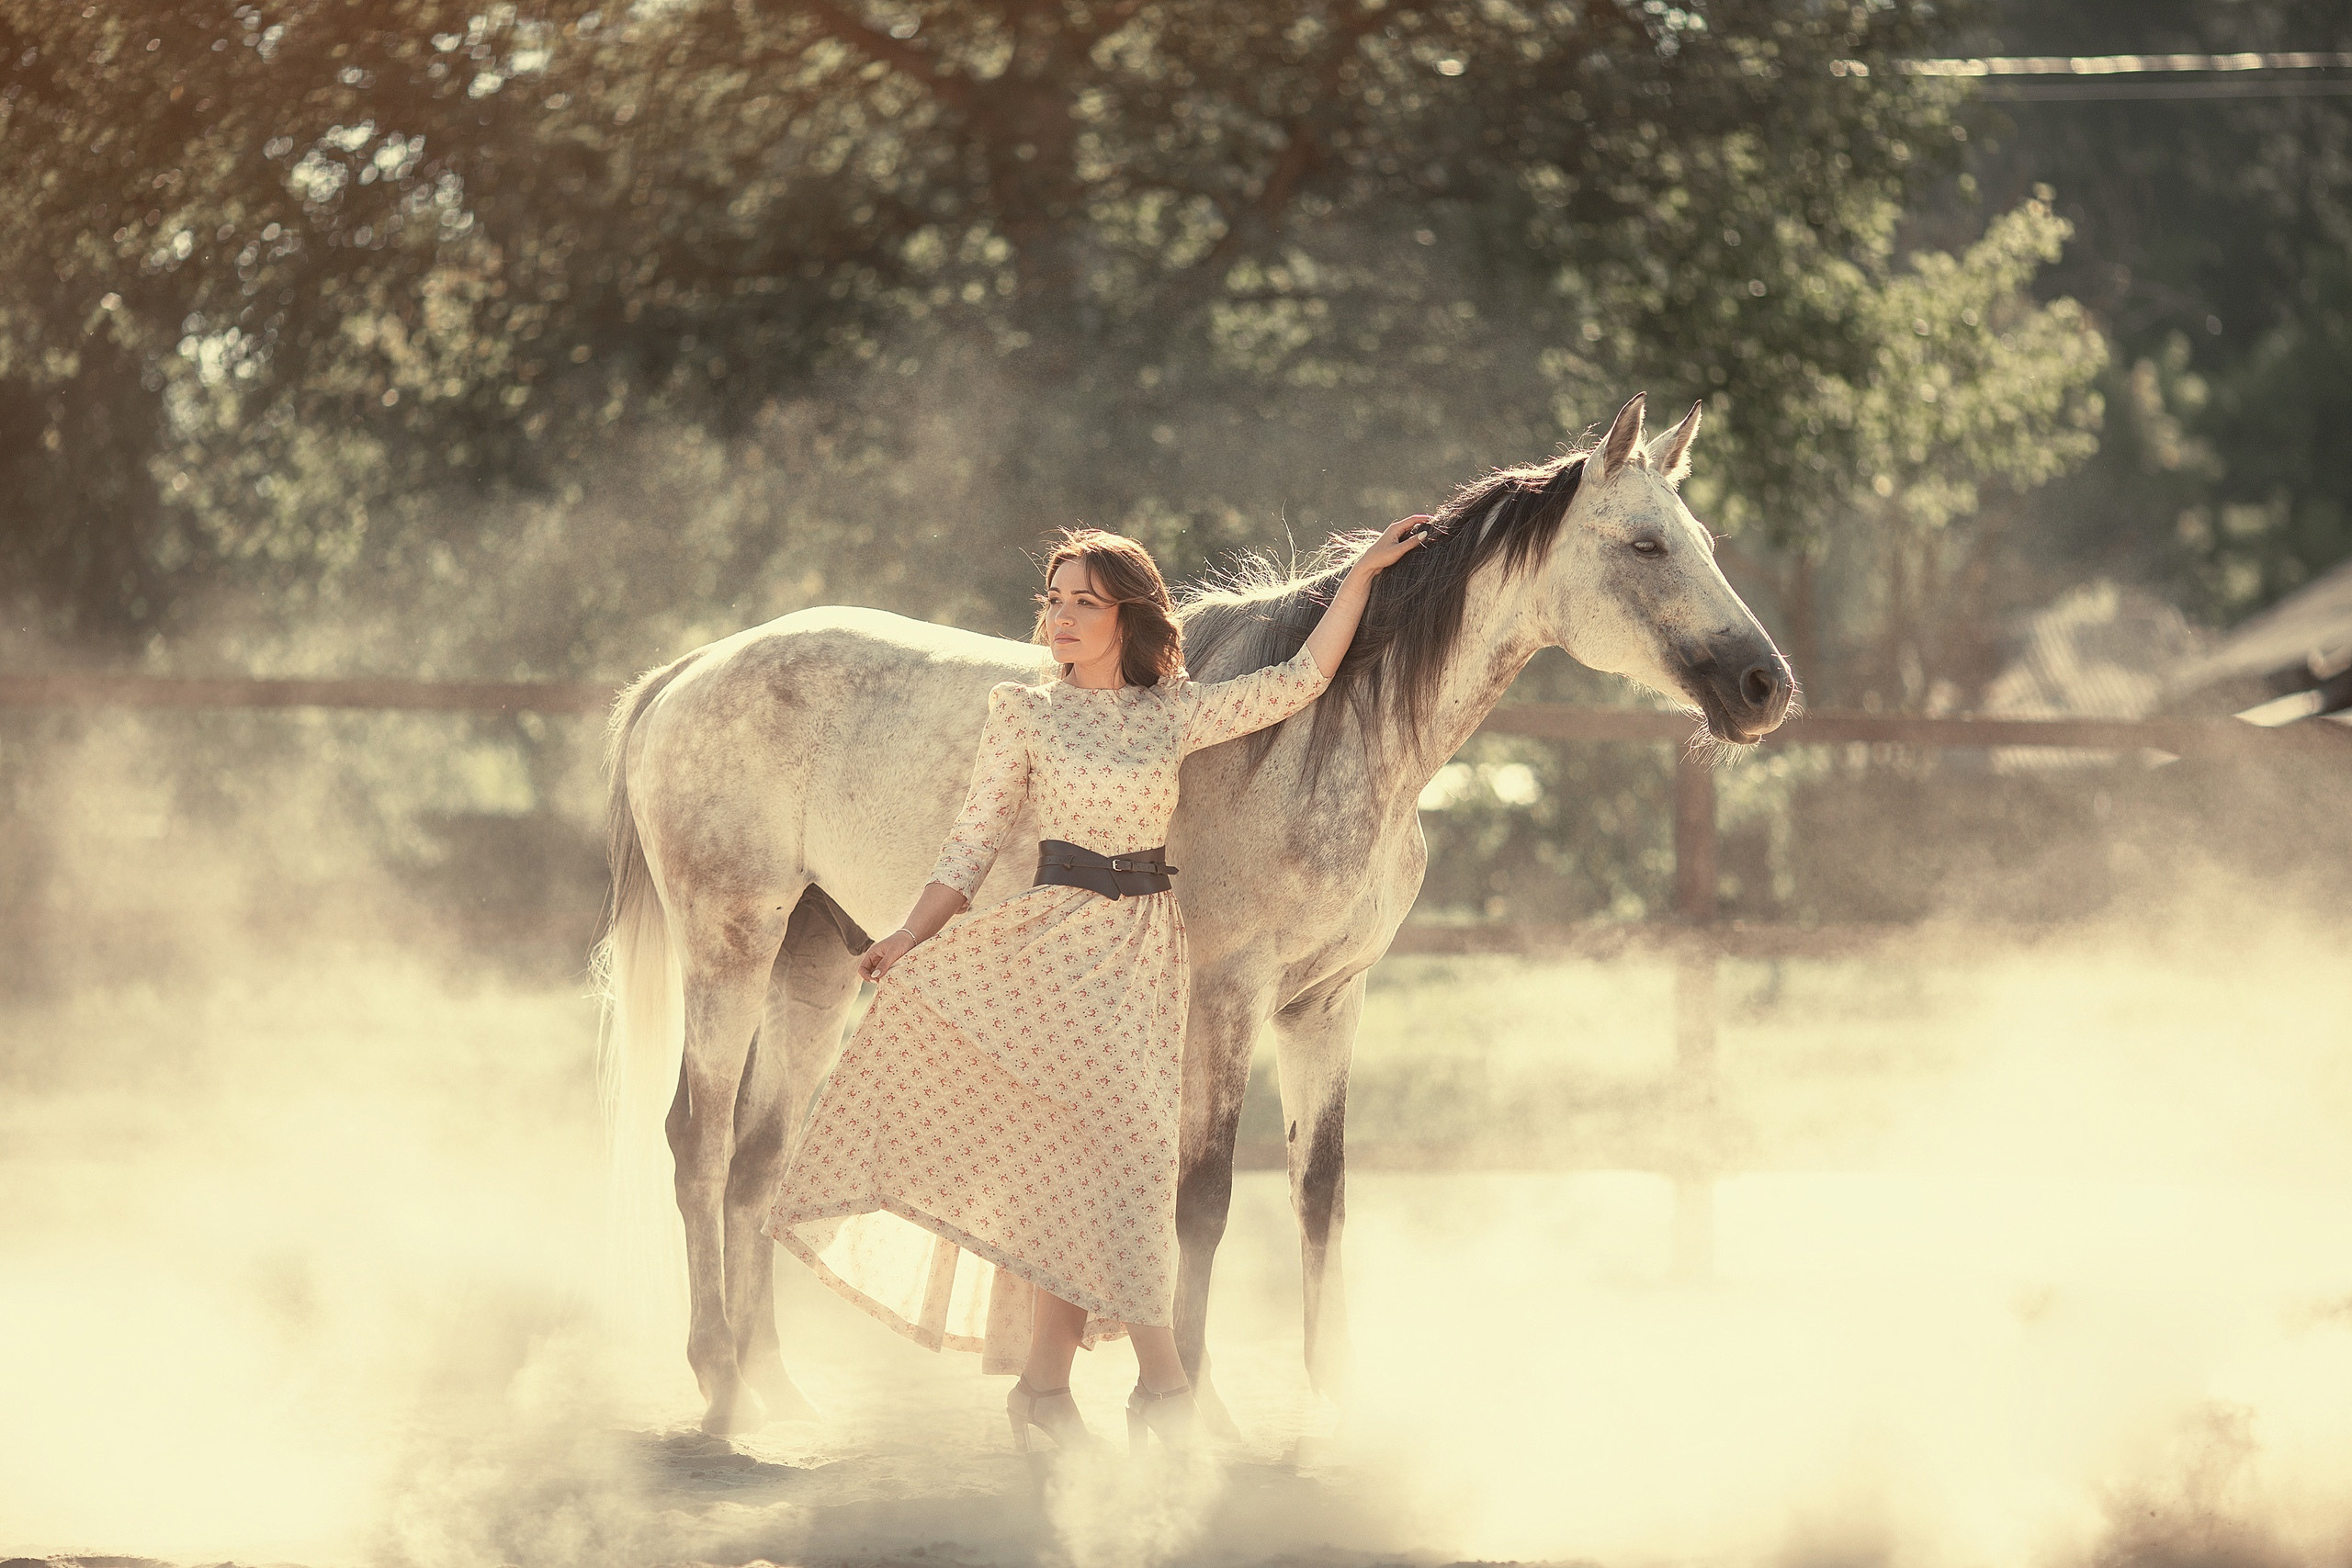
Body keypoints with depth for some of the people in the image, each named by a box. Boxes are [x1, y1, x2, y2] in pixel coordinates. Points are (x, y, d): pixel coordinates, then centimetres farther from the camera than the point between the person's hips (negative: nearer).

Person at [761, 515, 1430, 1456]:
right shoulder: (1026, 715, 1)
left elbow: (1303, 679, 10)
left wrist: (1363, 574, 9)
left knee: (1074, 1167, 3)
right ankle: (1162, 1380, -5)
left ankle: (1044, 1383, 8)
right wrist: (908, 941, -12)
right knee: (1116, 1144, -11)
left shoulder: (1175, 715, 8)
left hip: (1146, 949, 3)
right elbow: (973, 843, -1)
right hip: (1062, 940, -3)